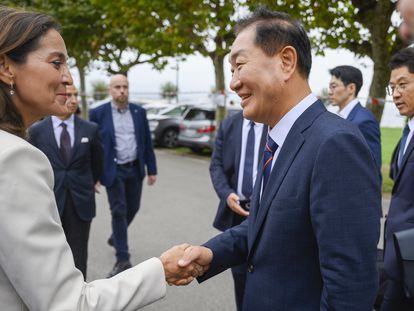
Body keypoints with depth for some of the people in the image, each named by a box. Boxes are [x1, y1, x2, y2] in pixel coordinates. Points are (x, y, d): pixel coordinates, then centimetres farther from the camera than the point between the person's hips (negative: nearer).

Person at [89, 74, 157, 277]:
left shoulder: (139, 112, 4)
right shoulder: (98, 113, -5)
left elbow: (147, 142, 7)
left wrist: (152, 169, 6)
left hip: (135, 169, 4)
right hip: (114, 170, -4)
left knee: (132, 208, 15)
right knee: (119, 212, -3)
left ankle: (115, 237, 42)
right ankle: (122, 259, 4)